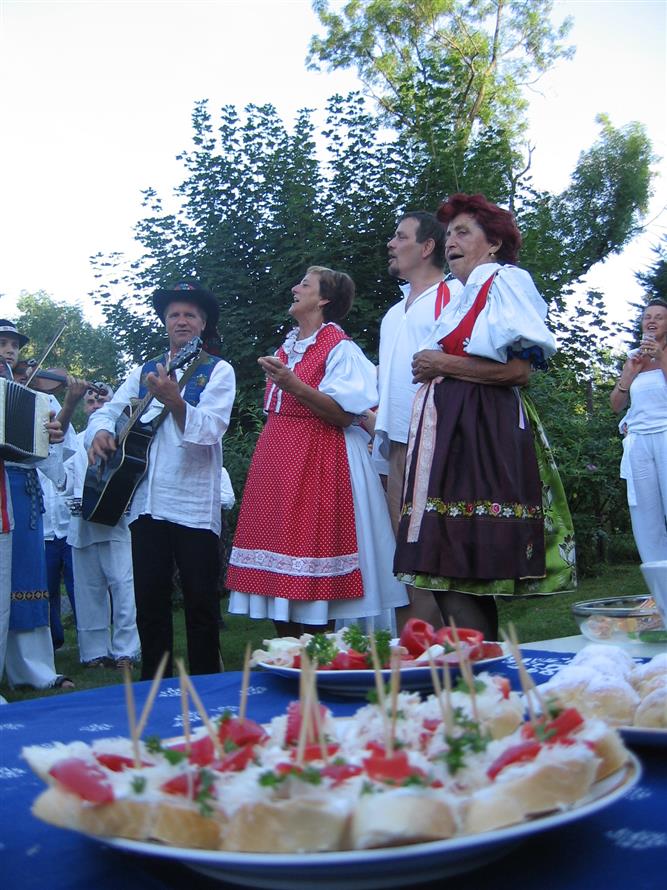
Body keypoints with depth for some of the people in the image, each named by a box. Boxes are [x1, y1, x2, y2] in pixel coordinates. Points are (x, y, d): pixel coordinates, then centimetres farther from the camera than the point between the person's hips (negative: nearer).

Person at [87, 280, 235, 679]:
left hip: (194, 506, -4)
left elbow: (210, 428, -13)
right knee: (150, 601, 10)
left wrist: (174, 400, -29)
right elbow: (109, 411, 12)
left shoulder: (218, 371, 2)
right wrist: (100, 431, -11)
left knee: (201, 602, 1)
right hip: (147, 503, 4)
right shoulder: (144, 372, 16)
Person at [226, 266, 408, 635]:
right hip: (277, 460, 8)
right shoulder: (286, 347, 19)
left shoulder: (340, 348, -6)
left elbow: (344, 415, -16)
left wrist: (295, 386, -25)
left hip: (317, 460, -8)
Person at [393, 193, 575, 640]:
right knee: (466, 578, 5)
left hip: (481, 434, -9)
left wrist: (443, 364, -8)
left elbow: (519, 368, -13)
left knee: (454, 572, -15)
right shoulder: (462, 298, 27)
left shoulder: (504, 281, 0)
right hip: (452, 434, 9)